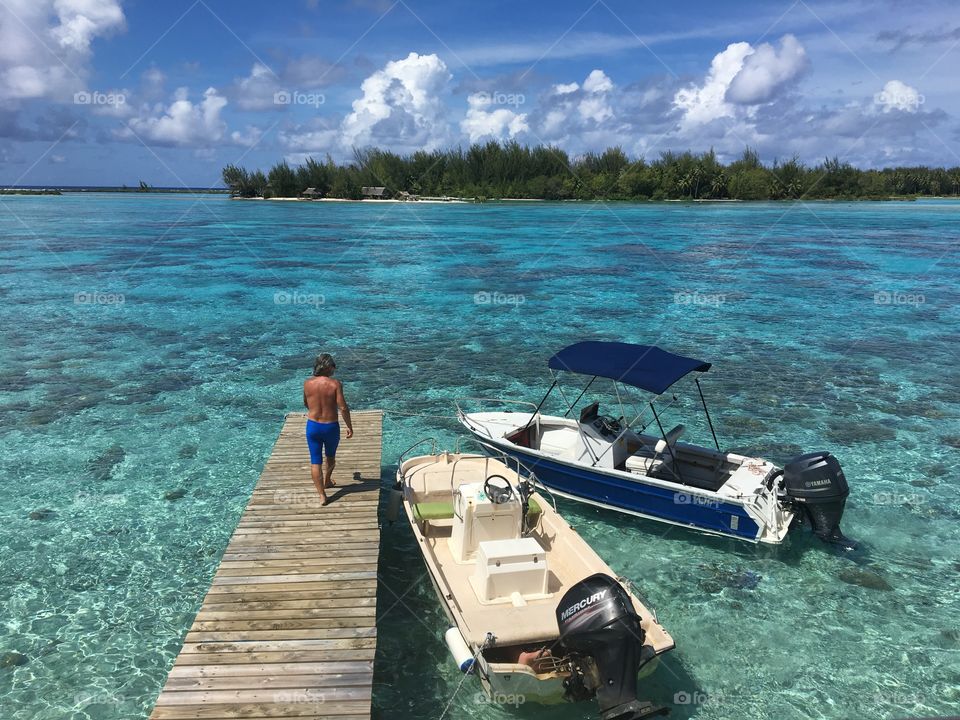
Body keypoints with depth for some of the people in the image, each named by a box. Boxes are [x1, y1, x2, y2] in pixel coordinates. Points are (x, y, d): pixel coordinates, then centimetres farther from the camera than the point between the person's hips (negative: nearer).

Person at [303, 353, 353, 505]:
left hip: (312, 426, 1)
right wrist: (350, 427, -5)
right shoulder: (335, 384, -16)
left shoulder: (307, 383, -6)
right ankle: (327, 481, 47)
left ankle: (322, 494, 4)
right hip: (331, 427, -1)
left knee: (315, 461, 7)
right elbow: (343, 408, -17)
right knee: (330, 457, 25)